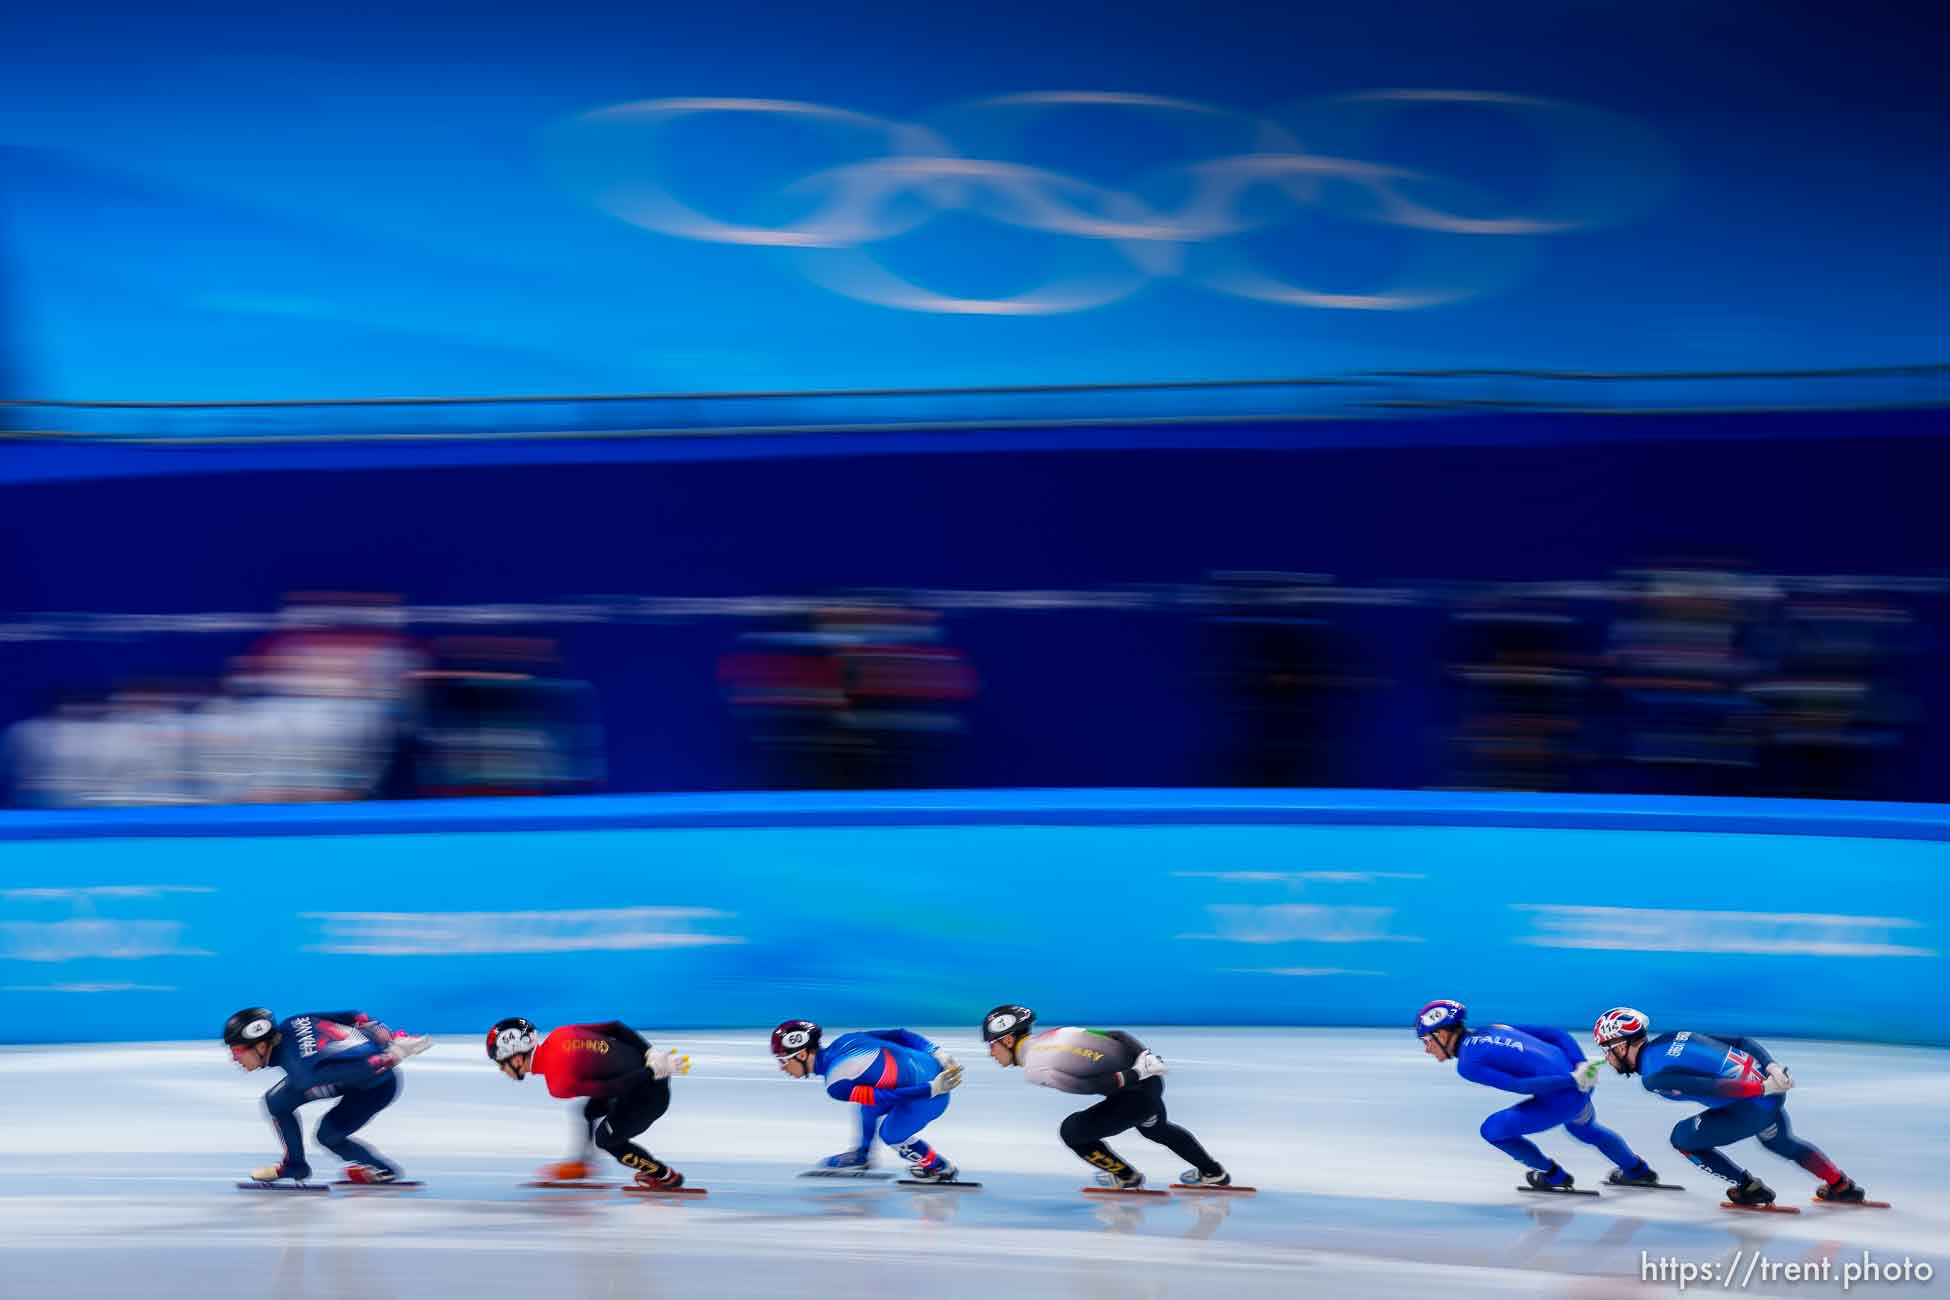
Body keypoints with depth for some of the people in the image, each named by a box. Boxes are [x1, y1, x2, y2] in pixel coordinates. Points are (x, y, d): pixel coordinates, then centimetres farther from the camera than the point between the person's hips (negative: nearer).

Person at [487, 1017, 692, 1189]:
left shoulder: (559, 1084, -22)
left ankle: (665, 1176, 29)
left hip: (650, 1096, -8)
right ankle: (579, 1164, 43)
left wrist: (656, 1071, -18)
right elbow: (616, 1027, 4)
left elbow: (617, 1088, -23)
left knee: (605, 1139, 16)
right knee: (590, 1111, 24)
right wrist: (651, 1055, 0)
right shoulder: (558, 1035, 0)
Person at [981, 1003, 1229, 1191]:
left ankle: (1126, 1178, 23)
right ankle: (1213, 1174, 54)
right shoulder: (1054, 1034, 11)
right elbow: (1117, 1035, 7)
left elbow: (1087, 1086, -21)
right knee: (1155, 1128, 38)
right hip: (1151, 1081, 9)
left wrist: (1131, 1076, -16)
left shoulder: (1036, 1068, -13)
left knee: (1072, 1131, 6)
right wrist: (1145, 1056, -2)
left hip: (1137, 1094, -9)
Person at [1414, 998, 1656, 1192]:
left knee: (1493, 1130, 8)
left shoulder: (1467, 1064, -7)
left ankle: (1554, 1176, 22)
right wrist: (1583, 1068, 3)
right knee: (1585, 1129, 39)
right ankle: (1637, 1171, 59)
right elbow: (1556, 1034, 12)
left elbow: (1518, 1085, -19)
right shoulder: (1494, 1029, 17)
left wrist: (1574, 1081, -21)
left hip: (1562, 1098, -9)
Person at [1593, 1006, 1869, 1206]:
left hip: (1751, 1108, -9)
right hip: (1772, 1092, 9)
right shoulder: (1673, 1038, 14)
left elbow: (1708, 1087, -22)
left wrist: (1762, 1088, -22)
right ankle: (1842, 1187, 50)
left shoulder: (1653, 1075, -12)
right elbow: (1738, 1041, 11)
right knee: (1783, 1143, 38)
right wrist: (1772, 1067, 4)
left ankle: (1750, 1189, 17)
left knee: (1682, 1138, 11)